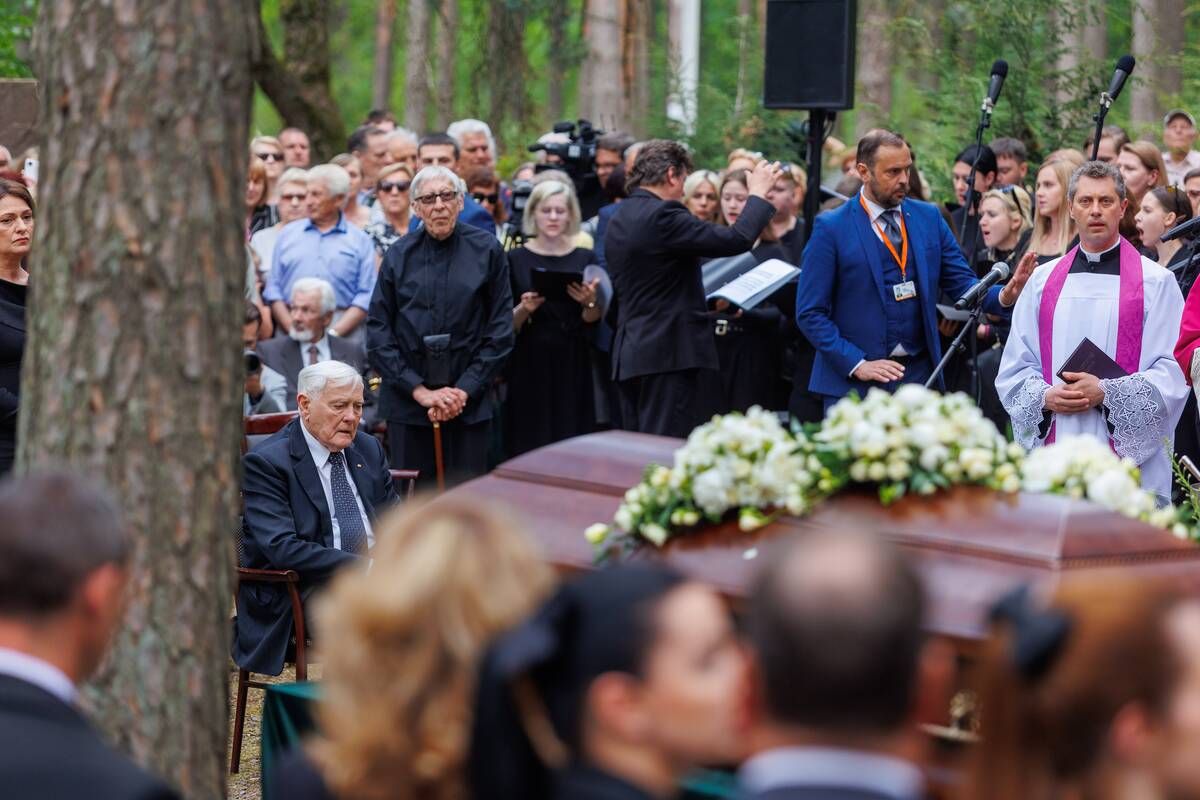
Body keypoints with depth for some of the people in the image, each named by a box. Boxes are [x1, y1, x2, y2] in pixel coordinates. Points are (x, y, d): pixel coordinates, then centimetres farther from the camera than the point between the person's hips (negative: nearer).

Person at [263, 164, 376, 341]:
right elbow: (273, 289, 10)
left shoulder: (361, 241, 8)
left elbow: (366, 297, 1)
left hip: (343, 332, -1)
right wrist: (293, 331, -3)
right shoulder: (288, 235, 15)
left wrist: (333, 333, -10)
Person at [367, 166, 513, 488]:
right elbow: (378, 333, 3)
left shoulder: (486, 250, 2)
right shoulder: (399, 256, 4)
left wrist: (465, 389, -6)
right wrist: (419, 390, -6)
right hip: (407, 403, 1)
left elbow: (501, 330, 2)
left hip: (469, 401, -1)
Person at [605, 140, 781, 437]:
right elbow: (737, 239, -17)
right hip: (671, 355, -9)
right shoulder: (662, 215, -15)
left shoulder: (619, 219, 14)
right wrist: (758, 194, -2)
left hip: (630, 356, 9)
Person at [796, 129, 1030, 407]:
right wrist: (856, 364, -15)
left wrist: (1003, 296, -15)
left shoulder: (929, 218, 8)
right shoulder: (831, 228, -4)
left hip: (919, 375, 3)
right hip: (853, 382, -3)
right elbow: (810, 313, -6)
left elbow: (961, 282, 7)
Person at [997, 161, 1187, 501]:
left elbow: (1173, 372, -2)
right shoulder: (1043, 280, 14)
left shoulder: (1157, 282, 4)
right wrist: (1045, 396, -8)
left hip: (1130, 457, -3)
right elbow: (1015, 368, 13)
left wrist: (1107, 393, -15)